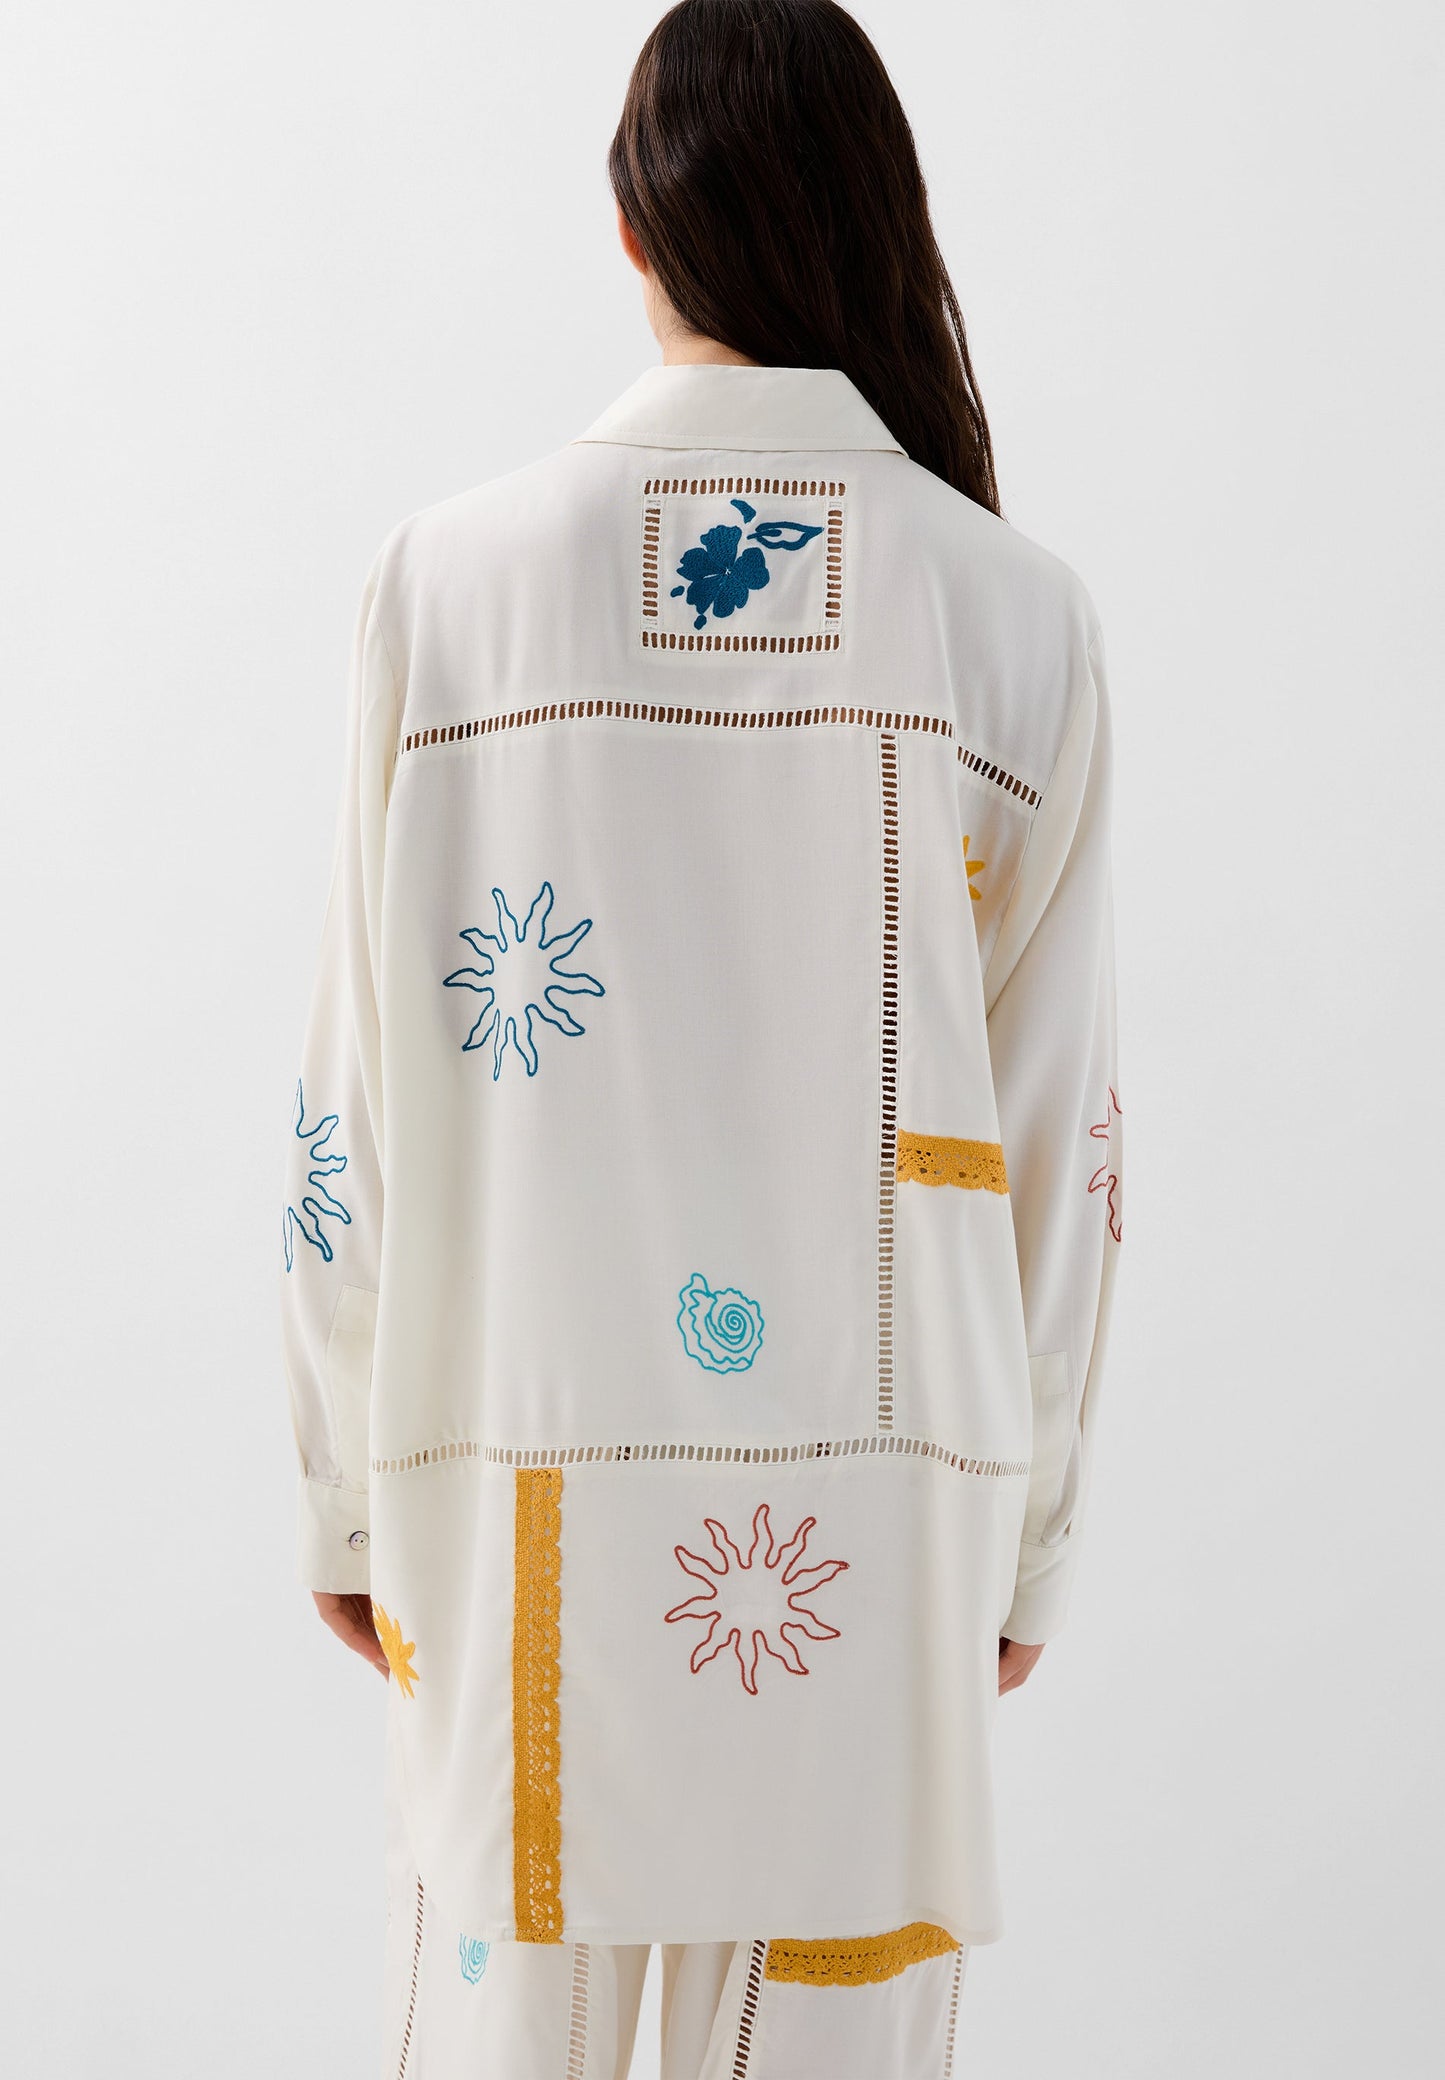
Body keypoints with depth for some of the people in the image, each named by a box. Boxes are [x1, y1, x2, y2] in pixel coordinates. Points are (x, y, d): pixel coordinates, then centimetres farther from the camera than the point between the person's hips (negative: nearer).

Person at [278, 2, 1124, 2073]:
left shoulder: (449, 578, -4)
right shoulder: (1021, 619, -2)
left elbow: (363, 1095, -2)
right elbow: (1057, 1128, 1)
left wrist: (350, 1498, 9)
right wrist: (1026, 1538, 11)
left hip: (529, 1484, 0)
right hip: (871, 1492, 0)